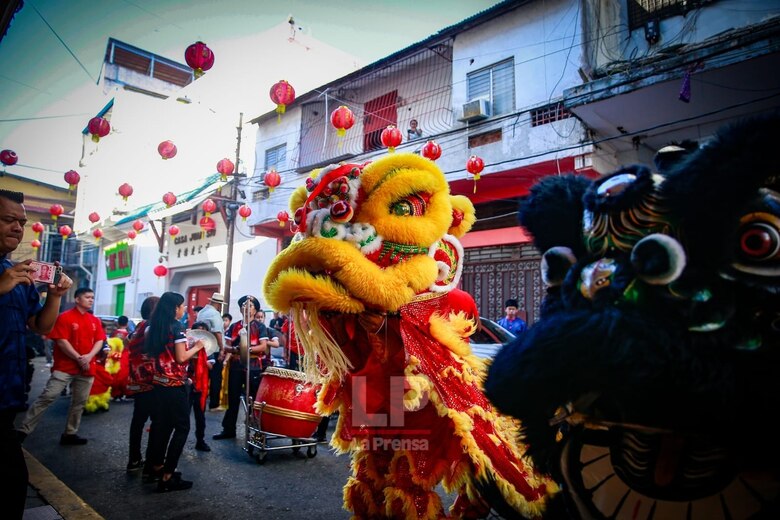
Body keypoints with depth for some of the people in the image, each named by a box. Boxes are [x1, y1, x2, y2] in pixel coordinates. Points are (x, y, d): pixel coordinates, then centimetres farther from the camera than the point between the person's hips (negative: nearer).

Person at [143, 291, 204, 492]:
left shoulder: (155, 327, 9)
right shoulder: (177, 327, -15)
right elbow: (181, 358, -18)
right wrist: (197, 347, -3)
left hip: (158, 382, 8)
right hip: (174, 385, -8)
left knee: (161, 425, 18)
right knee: (182, 427, -1)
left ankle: (155, 467, 28)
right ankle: (167, 476, -2)